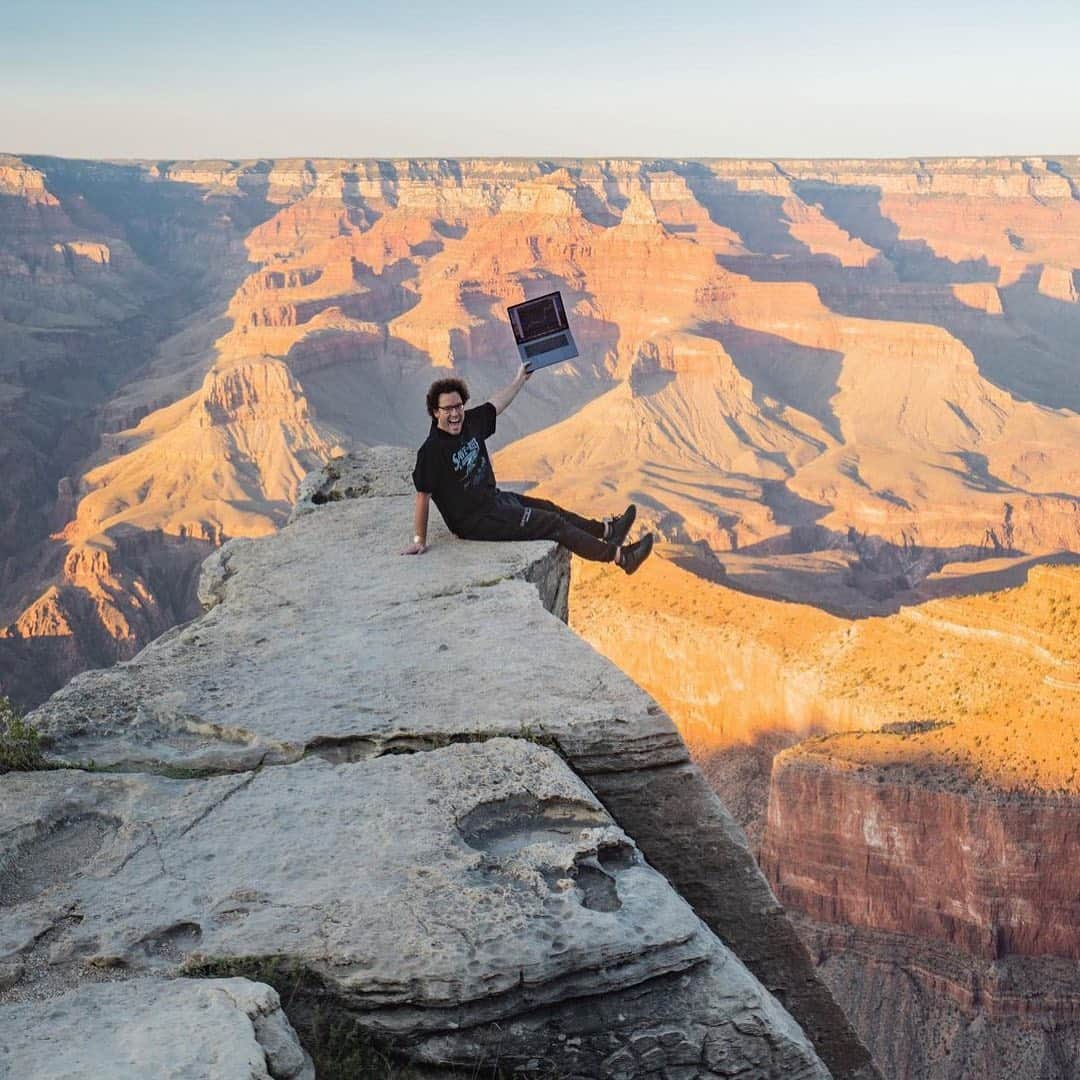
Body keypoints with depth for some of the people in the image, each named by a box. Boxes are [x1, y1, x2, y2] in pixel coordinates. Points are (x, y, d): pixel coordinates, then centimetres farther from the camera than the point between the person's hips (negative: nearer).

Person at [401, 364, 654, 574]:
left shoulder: (470, 422, -3)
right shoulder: (432, 450, -26)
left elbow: (495, 405, 16)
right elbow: (423, 496, -23)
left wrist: (520, 380, 24)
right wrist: (419, 541, -21)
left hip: (493, 498, 9)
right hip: (476, 521, -9)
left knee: (548, 508, 23)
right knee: (553, 524, -5)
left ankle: (606, 530, 42)